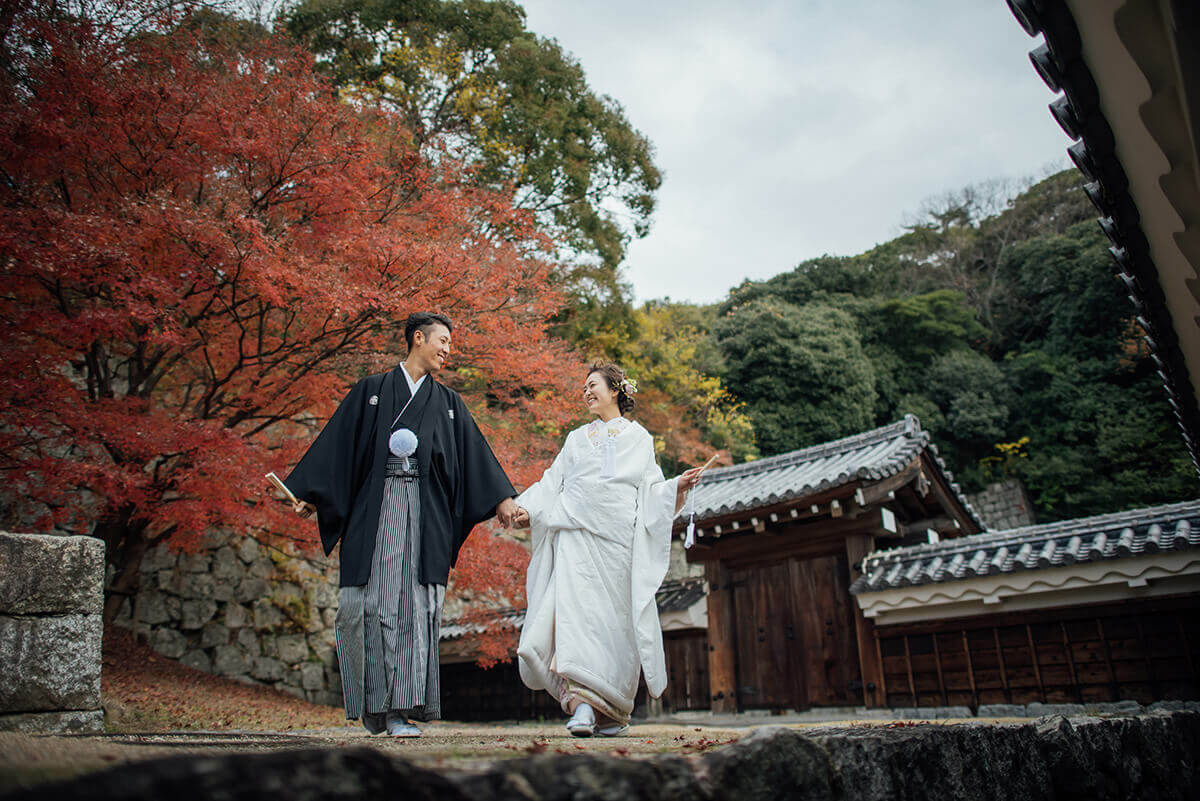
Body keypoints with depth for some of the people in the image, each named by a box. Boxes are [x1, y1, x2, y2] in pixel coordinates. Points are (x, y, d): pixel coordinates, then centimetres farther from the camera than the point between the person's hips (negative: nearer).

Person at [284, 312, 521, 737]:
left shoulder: (448, 402, 17)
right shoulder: (371, 391, 11)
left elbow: (475, 451, 12)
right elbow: (338, 441, 7)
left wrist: (502, 498, 3)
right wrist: (308, 493, 0)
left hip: (424, 511, 2)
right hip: (375, 508, -1)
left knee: (415, 604, -6)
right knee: (371, 600, -3)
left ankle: (399, 706, -3)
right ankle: (373, 699, 13)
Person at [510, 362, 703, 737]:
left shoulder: (639, 437, 17)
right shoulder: (577, 439, 23)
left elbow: (652, 491, 10)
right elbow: (552, 482, 16)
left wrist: (678, 486, -9)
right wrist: (526, 509, 0)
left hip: (618, 540, -1)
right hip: (577, 537, 1)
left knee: (616, 619, -2)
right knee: (577, 610, -17)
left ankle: (612, 712, 10)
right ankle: (581, 704, -23)